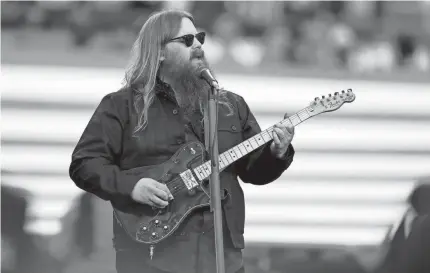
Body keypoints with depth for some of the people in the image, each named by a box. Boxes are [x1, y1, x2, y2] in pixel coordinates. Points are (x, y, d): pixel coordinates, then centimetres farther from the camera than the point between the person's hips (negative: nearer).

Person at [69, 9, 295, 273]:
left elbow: (254, 169, 16)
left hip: (221, 249, 4)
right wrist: (131, 185, -16)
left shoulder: (231, 106, 15)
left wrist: (277, 154, -5)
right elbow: (84, 163, -2)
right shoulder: (122, 105, 2)